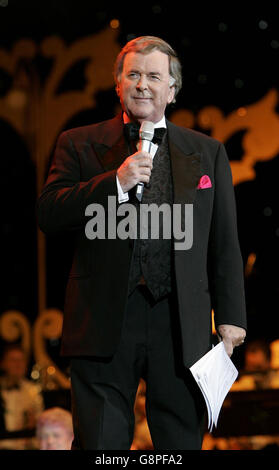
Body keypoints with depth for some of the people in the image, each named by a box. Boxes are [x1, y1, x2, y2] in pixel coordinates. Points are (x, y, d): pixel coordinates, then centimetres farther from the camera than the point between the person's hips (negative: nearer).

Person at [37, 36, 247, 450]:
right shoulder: (79, 145, 9)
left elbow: (225, 244, 12)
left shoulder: (207, 152, 13)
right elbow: (48, 215, -4)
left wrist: (230, 315, 5)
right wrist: (116, 180, -13)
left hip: (182, 323, 1)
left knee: (182, 440, 4)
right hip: (105, 322, -1)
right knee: (100, 442, -2)